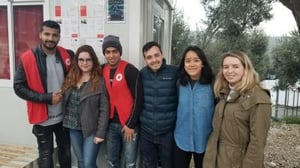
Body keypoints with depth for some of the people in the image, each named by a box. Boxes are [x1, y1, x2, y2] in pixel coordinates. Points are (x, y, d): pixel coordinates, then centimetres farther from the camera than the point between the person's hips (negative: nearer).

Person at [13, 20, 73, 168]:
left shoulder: (68, 55, -3)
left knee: (66, 151, 19)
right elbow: (19, 87, -12)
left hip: (64, 116, 3)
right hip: (42, 118, -3)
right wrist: (47, 98, -19)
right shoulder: (27, 58, -12)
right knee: (45, 155, 12)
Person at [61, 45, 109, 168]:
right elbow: (65, 102, 8)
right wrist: (67, 123, 1)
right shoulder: (70, 78, 6)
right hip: (73, 128, 5)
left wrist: (100, 133, -15)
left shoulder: (100, 82, -11)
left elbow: (104, 109, -12)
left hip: (91, 129, -5)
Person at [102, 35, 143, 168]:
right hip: (111, 124, 5)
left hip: (128, 124, -5)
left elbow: (138, 98, -13)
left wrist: (131, 124, -12)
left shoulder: (130, 70, -12)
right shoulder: (103, 71, 5)